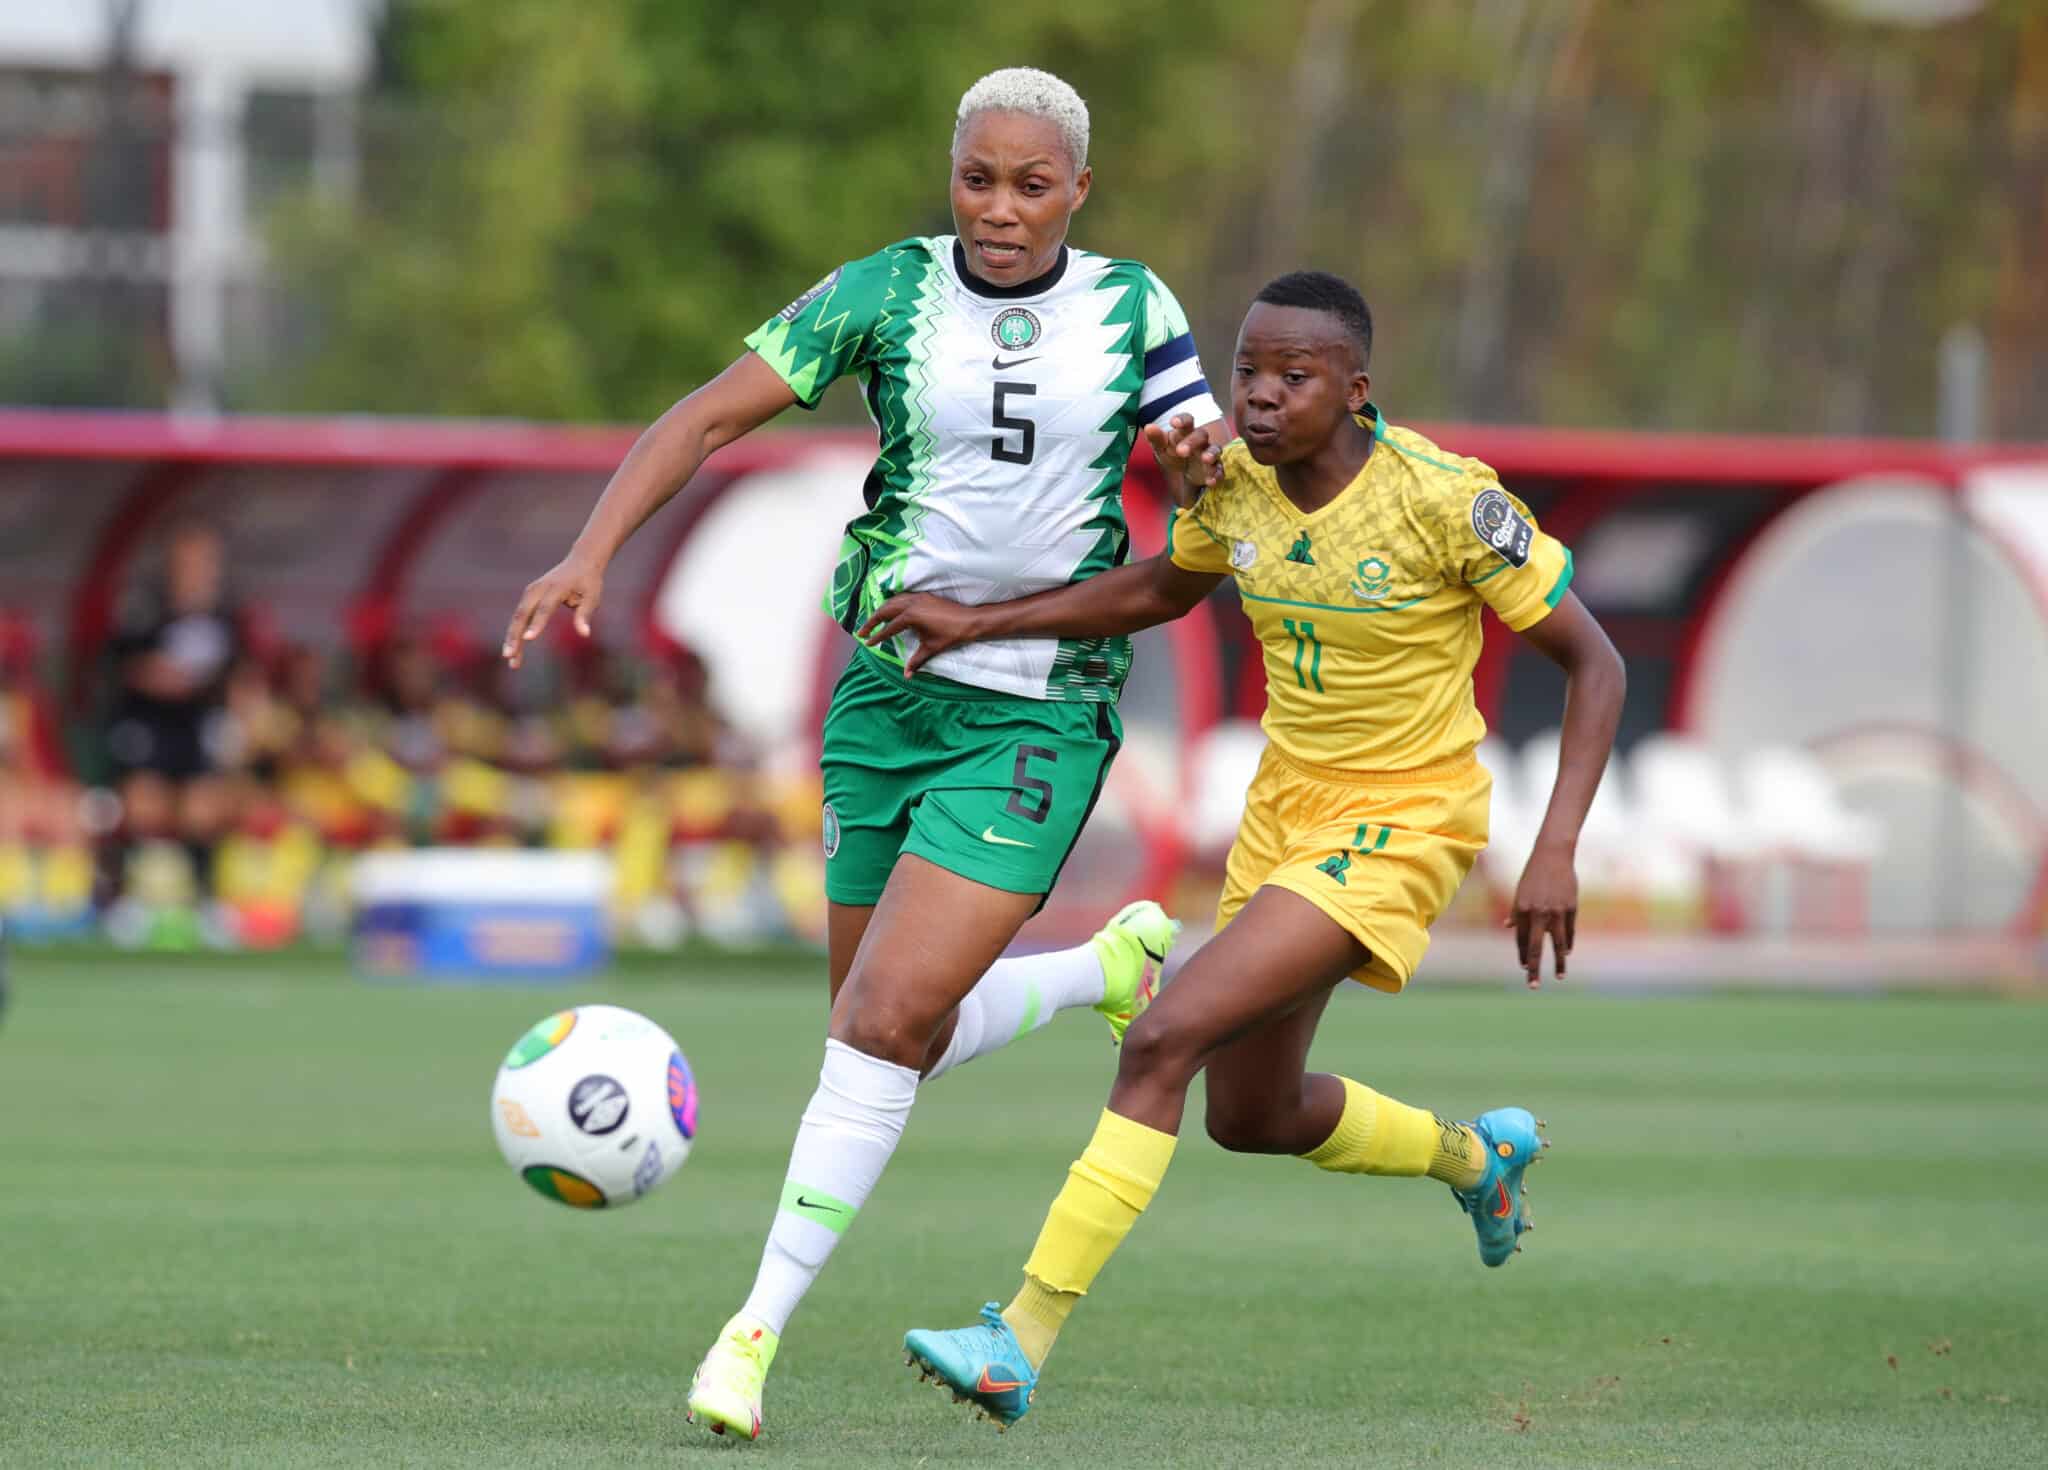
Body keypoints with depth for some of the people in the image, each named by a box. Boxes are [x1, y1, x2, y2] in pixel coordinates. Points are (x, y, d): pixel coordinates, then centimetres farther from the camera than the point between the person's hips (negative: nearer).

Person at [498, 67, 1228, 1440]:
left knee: (887, 1022, -15)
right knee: (895, 1035, 10)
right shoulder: (887, 292, -3)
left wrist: (1206, 462, -22)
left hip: (1041, 714, -3)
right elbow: (707, 416, -6)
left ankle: (761, 1328, -8)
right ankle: (1117, 962, 38)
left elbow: (1216, 491, 3)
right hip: (890, 694, 3)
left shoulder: (1130, 306, 0)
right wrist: (591, 553, -19)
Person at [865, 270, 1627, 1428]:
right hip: (1285, 809, 7)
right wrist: (982, 623, 6)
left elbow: (1594, 663, -15)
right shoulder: (1236, 481, -5)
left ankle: (1025, 1340, -20)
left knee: (1164, 1040, -22)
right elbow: (1158, 592, 16)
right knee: (1251, 1117, 19)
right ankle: (1479, 1157, 48)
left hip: (1400, 830, -7)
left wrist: (1555, 852, -24)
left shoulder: (1445, 499, -22)